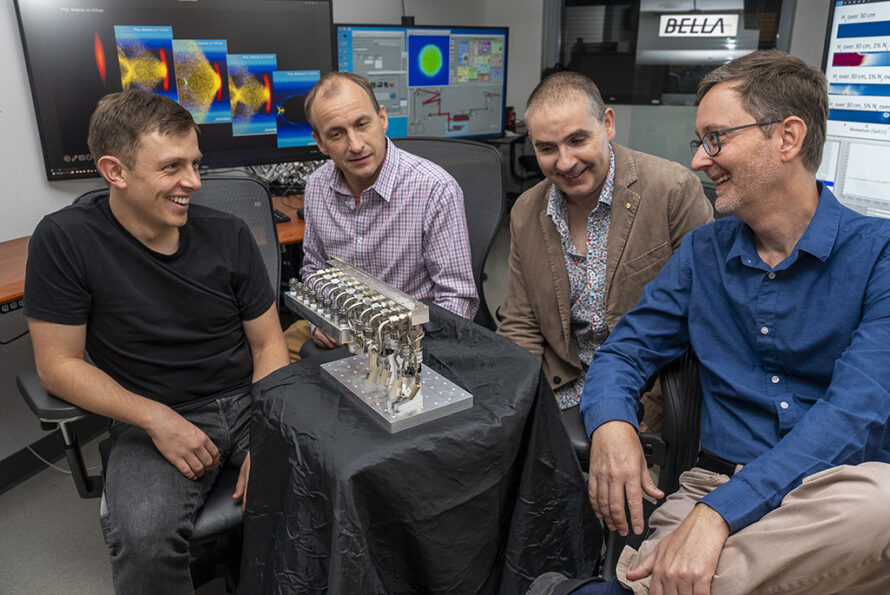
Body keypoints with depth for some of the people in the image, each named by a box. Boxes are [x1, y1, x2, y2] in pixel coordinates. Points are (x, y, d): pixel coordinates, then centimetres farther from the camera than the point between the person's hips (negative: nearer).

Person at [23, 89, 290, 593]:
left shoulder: (229, 235, -1)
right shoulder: (65, 240, -8)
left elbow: (268, 343, 2)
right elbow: (59, 365, -5)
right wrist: (157, 419, -16)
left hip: (249, 401, 3)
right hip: (152, 417, -2)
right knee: (143, 540, -31)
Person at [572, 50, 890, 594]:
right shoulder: (704, 252, 9)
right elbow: (625, 351, 11)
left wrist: (718, 513, -29)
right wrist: (611, 423, -14)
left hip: (840, 494, 0)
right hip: (716, 484, 0)